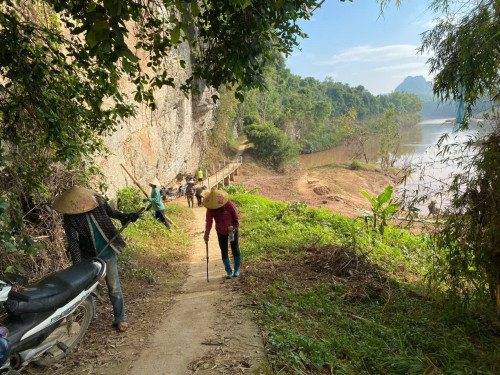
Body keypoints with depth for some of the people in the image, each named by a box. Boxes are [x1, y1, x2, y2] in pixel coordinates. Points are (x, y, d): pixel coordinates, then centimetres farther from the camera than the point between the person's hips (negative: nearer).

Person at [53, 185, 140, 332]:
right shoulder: (69, 218, -17)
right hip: (86, 255, 1)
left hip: (106, 253, -1)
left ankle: (120, 319, 19)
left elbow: (110, 212, 8)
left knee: (113, 287, 3)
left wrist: (126, 217, -8)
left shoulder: (99, 202, -14)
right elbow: (73, 242, -20)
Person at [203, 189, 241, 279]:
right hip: (221, 232, 2)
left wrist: (235, 228, -22)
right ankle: (229, 271, 16)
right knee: (224, 252, 1)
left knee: (235, 250, 5)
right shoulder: (210, 209, -16)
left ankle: (236, 270, 24)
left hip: (232, 230, -2)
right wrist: (207, 234, -23)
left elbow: (236, 217, -12)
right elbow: (209, 221, -14)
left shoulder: (229, 205, -24)